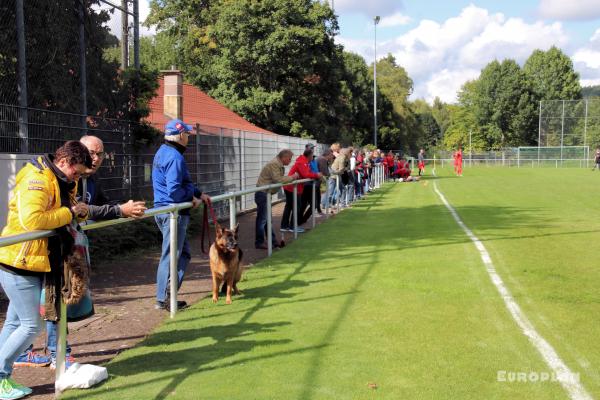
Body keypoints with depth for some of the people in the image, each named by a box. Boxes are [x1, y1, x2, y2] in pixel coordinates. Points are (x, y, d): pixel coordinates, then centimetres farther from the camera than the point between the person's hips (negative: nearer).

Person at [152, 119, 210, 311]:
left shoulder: (163, 152, 15)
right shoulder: (174, 157, -19)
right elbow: (174, 190, -26)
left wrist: (199, 194, 16)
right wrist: (192, 199, -11)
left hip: (163, 210, 10)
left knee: (183, 253, 17)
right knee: (170, 256, -2)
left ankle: (167, 295, 20)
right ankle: (163, 299, 7)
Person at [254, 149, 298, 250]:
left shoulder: (279, 165, 14)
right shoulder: (274, 164, -18)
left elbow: (280, 179, 12)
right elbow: (278, 180, -25)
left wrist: (291, 178, -1)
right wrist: (292, 177, -14)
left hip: (266, 193, 10)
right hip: (262, 193, -10)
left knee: (267, 218, 15)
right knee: (262, 218, -3)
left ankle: (273, 241, 23)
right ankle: (259, 242, 6)